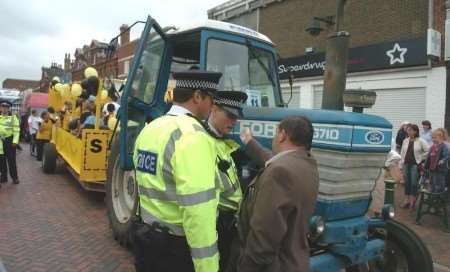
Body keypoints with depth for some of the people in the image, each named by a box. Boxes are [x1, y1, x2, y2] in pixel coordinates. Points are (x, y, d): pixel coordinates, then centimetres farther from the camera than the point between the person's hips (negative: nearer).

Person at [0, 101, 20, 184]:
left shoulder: (13, 117, -1)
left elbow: (16, 130, -6)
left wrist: (15, 141, -16)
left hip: (9, 141, -4)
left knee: (11, 160, -1)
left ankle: (14, 177, 5)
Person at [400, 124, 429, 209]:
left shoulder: (420, 141, -6)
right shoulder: (405, 141, 6)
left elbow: (428, 151, -6)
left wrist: (421, 158, -5)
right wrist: (401, 165, 7)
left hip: (415, 164, -4)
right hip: (406, 164, 4)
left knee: (414, 183, -1)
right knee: (407, 183, 8)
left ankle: (412, 201, 9)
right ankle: (406, 200, 16)